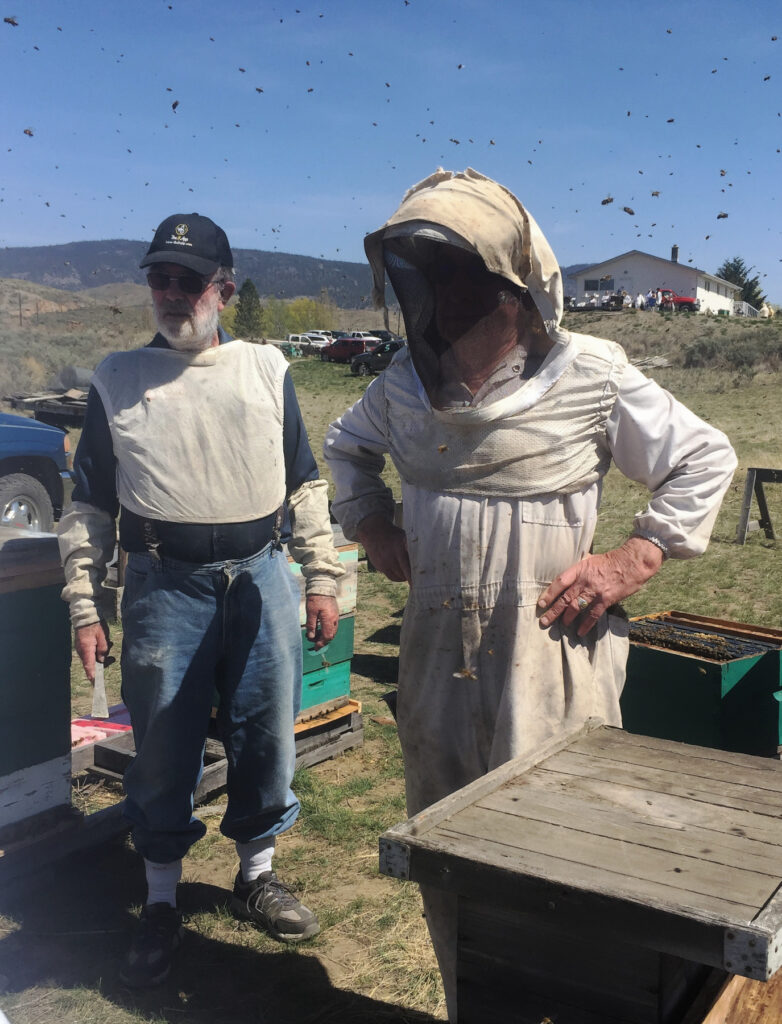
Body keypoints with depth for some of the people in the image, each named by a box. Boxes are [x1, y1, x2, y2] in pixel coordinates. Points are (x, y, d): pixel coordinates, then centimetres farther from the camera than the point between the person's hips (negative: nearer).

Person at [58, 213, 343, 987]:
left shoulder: (265, 369, 7)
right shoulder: (117, 380, 5)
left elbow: (304, 485, 10)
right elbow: (89, 507, 6)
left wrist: (321, 579, 5)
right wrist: (84, 608, 2)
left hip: (260, 576, 2)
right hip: (164, 585, -1)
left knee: (267, 734, 10)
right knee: (162, 747, 5)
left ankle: (256, 875, 32)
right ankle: (160, 904, 24)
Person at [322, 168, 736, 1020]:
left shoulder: (590, 376, -11)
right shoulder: (406, 383, 2)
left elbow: (705, 460, -1)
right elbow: (347, 445, 23)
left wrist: (631, 561, -10)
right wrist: (371, 526, 9)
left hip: (550, 658, -4)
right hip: (435, 655, 5)